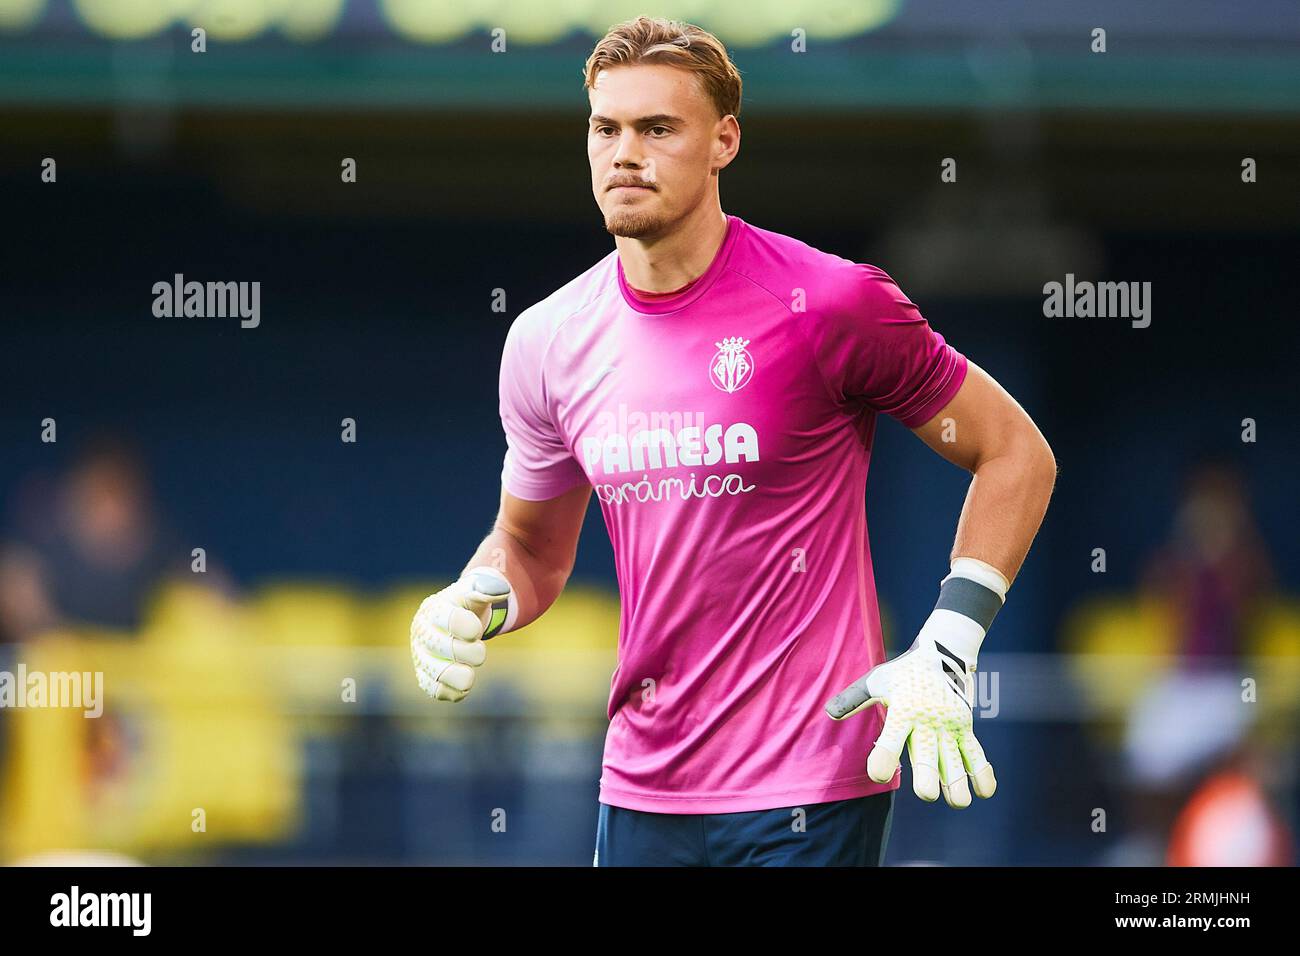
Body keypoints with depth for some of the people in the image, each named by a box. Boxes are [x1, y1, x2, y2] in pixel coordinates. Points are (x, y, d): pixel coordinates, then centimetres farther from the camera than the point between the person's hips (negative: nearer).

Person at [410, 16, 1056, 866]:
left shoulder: (829, 303, -10)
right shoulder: (547, 342, 4)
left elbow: (1016, 454, -2)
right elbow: (531, 547, 19)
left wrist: (946, 653, -11)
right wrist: (472, 606, -4)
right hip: (642, 789, 5)